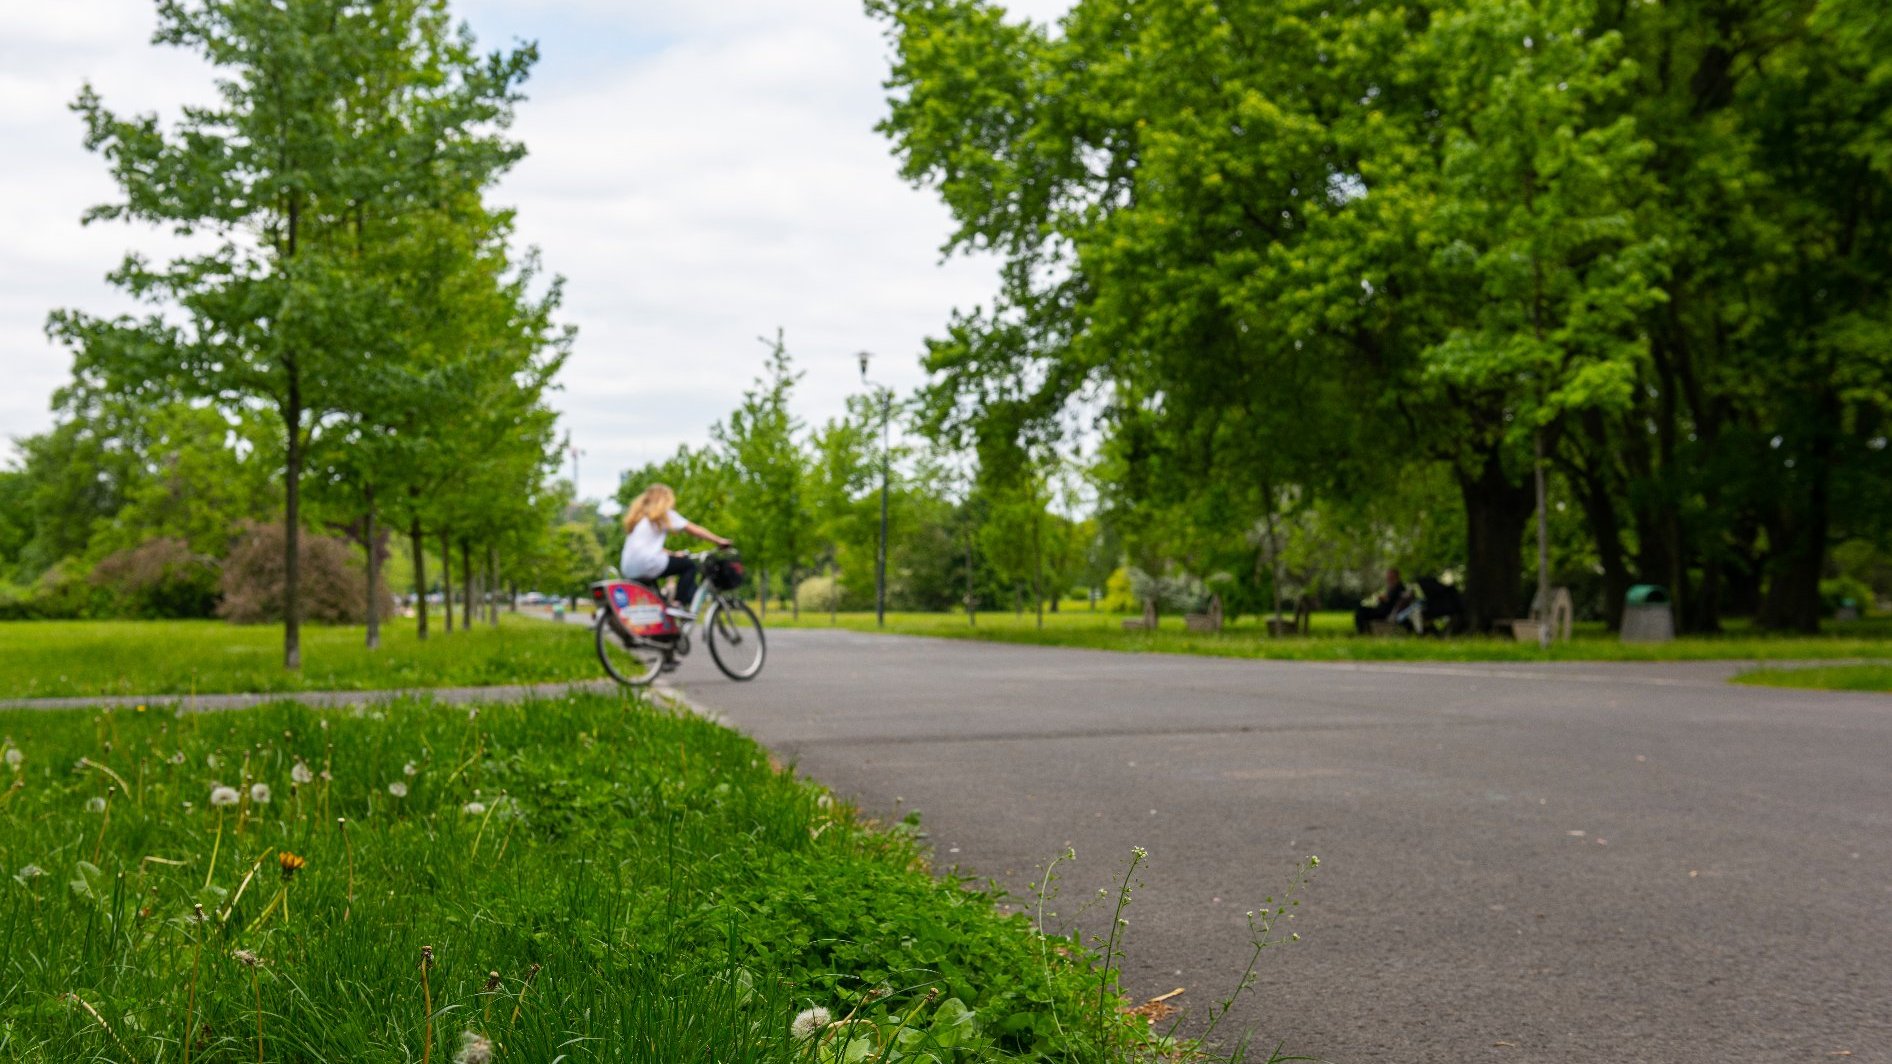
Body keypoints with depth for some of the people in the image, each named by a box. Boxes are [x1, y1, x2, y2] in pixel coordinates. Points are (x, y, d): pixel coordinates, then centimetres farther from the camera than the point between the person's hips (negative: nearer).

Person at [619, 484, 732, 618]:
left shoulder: (638, 516, 25)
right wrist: (720, 541, 15)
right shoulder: (665, 514, 6)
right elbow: (695, 530, 8)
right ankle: (677, 604, -6)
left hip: (628, 570, 7)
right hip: (647, 565, -7)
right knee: (689, 564, 5)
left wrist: (672, 554, 26)